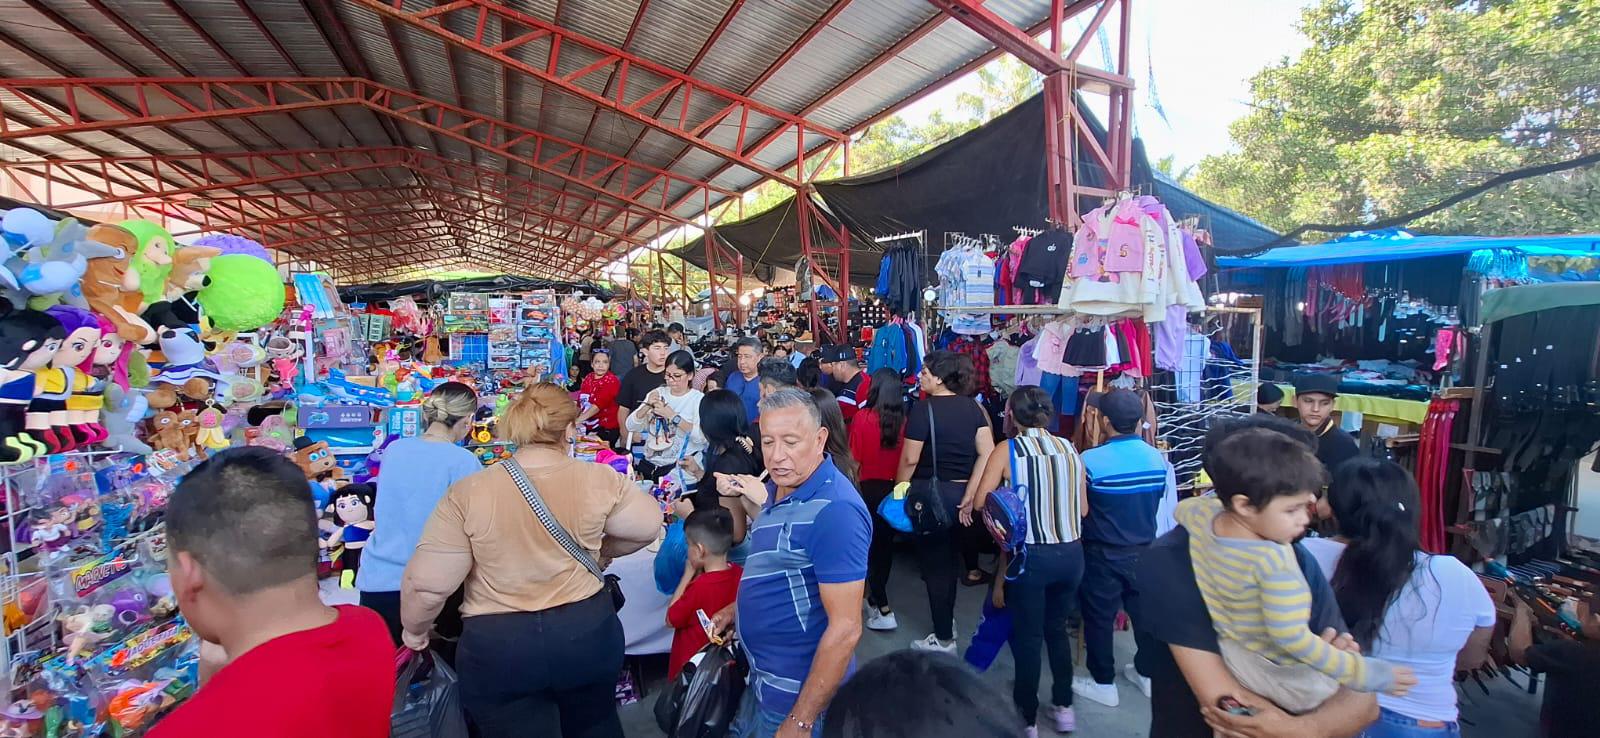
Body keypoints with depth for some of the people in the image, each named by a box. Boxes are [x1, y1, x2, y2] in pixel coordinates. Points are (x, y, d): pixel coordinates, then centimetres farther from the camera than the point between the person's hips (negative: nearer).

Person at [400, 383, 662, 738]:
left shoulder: (468, 493, -14)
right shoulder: (600, 479, -12)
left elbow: (427, 583, -12)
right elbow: (649, 525, 2)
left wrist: (414, 630, 8)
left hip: (498, 646, -2)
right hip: (587, 631, 2)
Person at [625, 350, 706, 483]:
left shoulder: (699, 399, -2)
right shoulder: (657, 393, 12)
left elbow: (702, 437, -17)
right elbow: (631, 427, 7)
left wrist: (672, 415, -20)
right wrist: (647, 406, -9)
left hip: (680, 467, -4)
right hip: (649, 462, 4)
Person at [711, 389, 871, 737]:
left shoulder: (834, 510, -27)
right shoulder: (783, 487, 2)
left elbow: (845, 628, -27)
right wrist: (742, 607, 8)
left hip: (799, 693, -9)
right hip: (765, 677, 9)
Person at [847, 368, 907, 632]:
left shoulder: (862, 417, -15)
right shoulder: (903, 420, -8)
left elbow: (855, 459, -11)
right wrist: (899, 481, 14)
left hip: (869, 488, -3)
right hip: (895, 489, 4)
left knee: (869, 545, 7)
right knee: (886, 543, 19)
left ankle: (884, 610, 1)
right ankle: (875, 597, 35)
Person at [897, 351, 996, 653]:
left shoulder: (923, 409, -15)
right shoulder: (973, 406, 2)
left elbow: (910, 460, -15)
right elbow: (987, 453, -4)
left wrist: (897, 494, -1)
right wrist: (969, 495, -3)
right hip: (960, 493, 6)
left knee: (934, 565, 6)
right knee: (947, 559, 21)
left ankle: (944, 639, 15)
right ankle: (952, 614, 34)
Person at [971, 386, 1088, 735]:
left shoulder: (1006, 451, -9)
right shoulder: (1070, 449, 1)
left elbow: (980, 503, -12)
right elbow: (1083, 509, 6)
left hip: (1031, 556, -4)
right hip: (1071, 554, 4)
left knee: (1027, 636, 12)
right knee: (1057, 629, 24)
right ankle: (1063, 707, 34)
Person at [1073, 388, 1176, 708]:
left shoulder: (1090, 460, -23)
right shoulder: (1158, 458, -7)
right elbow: (1157, 500, 7)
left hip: (1104, 555, -5)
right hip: (1145, 551, 5)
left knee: (1099, 618, 10)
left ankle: (1104, 683, 21)